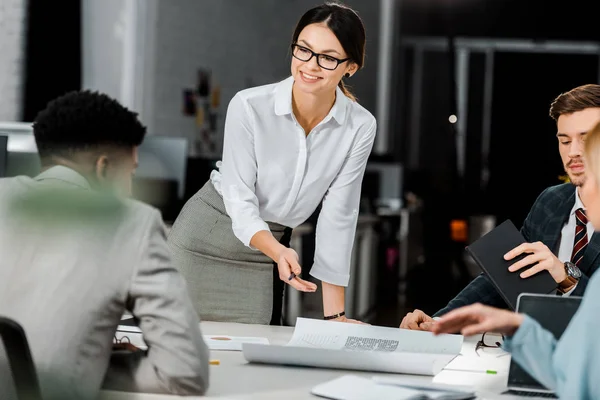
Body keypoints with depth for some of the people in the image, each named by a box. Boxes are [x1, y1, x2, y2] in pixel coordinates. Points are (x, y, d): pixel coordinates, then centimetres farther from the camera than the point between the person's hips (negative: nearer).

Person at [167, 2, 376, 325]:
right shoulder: (249, 106, -21)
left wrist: (335, 315, -10)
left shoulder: (359, 128, -14)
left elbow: (337, 216, -9)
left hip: (268, 247, 3)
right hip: (207, 237, -2)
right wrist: (278, 251, -39)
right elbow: (239, 199, -19)